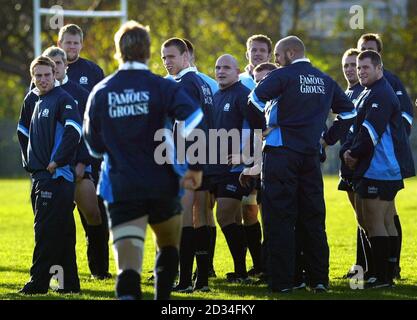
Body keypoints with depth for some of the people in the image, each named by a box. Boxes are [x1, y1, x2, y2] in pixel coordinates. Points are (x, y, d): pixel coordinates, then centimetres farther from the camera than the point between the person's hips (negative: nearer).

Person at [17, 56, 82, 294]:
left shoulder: (63, 100, -8)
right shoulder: (33, 101, 19)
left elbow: (73, 132, -21)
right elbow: (23, 132, 33)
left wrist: (57, 161, -19)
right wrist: (29, 160, 24)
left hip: (57, 176, -9)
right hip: (39, 176, 9)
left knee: (46, 230, -9)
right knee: (63, 232, 10)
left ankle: (39, 282, -7)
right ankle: (69, 283, 13)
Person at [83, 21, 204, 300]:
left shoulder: (100, 93, 4)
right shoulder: (162, 88, -3)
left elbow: (95, 145, 12)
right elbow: (195, 120, -19)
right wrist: (196, 166, -10)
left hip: (121, 190, 0)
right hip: (162, 186, 0)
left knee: (128, 268, -9)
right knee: (169, 248, 26)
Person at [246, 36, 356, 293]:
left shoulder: (283, 76, -7)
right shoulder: (325, 80, 12)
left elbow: (256, 100, -19)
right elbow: (349, 111, 19)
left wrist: (261, 127, -3)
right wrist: (329, 138, 19)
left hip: (281, 153, -5)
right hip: (311, 155, 5)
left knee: (280, 219, -2)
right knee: (313, 219, 10)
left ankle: (282, 281, -4)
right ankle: (319, 279, 10)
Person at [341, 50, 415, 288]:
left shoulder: (381, 95, -14)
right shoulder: (369, 94, 20)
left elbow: (370, 131, -22)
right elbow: (358, 129, 22)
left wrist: (355, 154, -10)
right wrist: (348, 151, 5)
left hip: (379, 169, -11)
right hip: (371, 169, 11)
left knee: (375, 223, -8)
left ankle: (383, 277, -5)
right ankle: (388, 273, 18)